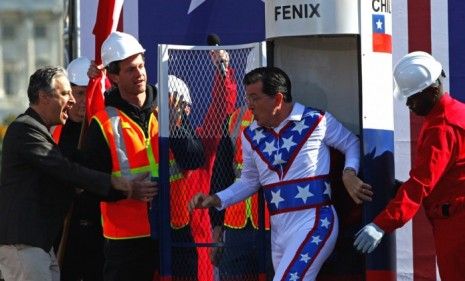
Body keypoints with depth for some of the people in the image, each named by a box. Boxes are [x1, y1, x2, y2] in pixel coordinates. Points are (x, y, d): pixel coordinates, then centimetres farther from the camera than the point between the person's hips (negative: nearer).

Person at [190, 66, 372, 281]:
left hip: (314, 223, -6)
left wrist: (349, 173, -9)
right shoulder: (252, 135, 8)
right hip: (278, 229, 6)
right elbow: (249, 181, 20)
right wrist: (215, 200, 8)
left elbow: (352, 144, 9)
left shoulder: (317, 122, -6)